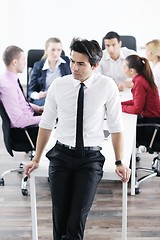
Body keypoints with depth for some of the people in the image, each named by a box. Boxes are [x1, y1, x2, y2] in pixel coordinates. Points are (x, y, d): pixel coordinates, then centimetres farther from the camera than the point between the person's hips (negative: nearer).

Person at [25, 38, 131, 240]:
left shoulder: (107, 86, -6)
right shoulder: (58, 85, -2)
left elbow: (116, 127, -1)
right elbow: (46, 124, 7)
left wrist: (119, 163, -3)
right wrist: (36, 159, 10)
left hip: (91, 158, -1)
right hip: (61, 155, 2)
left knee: (78, 217, -11)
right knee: (59, 215, 1)